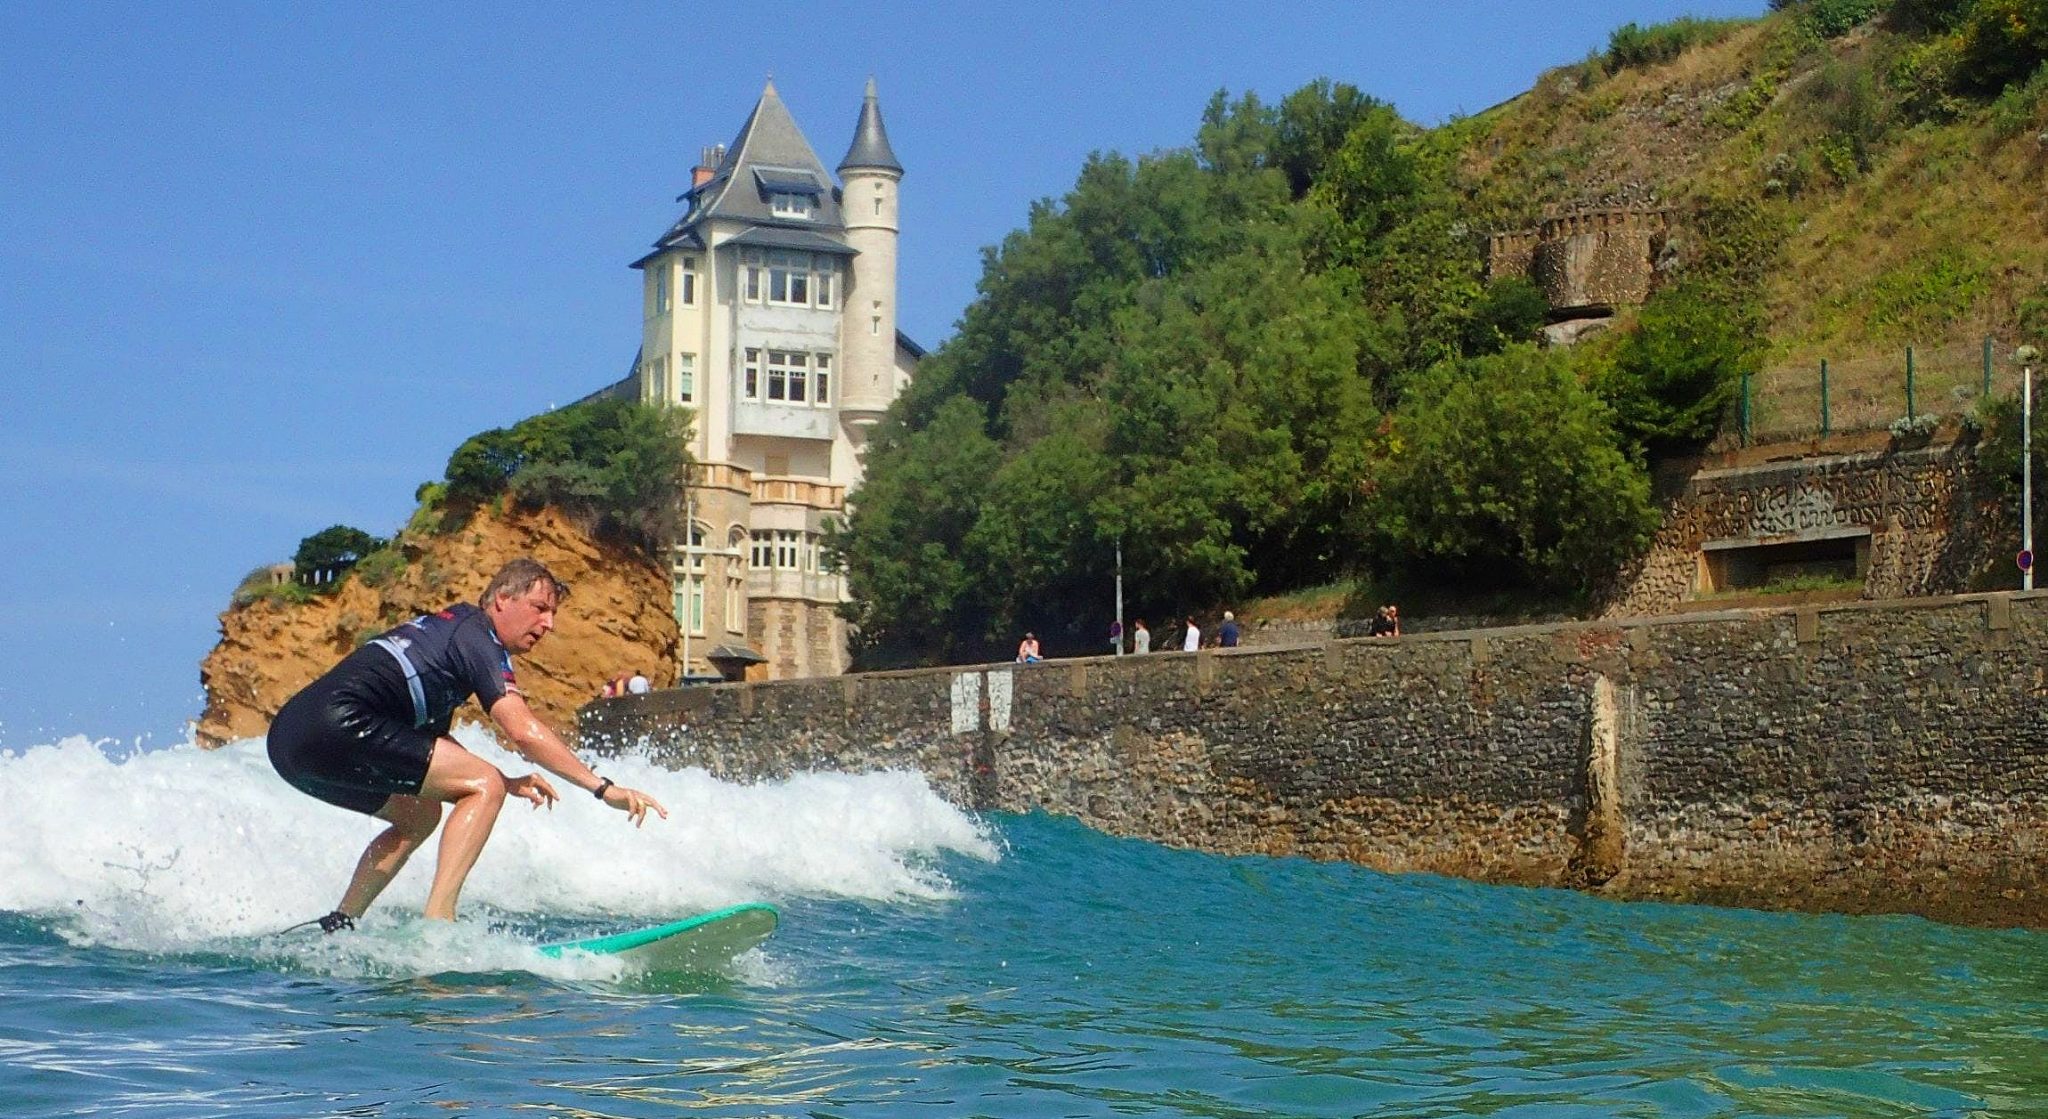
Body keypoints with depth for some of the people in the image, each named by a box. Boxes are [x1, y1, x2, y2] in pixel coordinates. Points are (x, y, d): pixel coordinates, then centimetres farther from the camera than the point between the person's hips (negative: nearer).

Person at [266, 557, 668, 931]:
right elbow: (523, 731, -15)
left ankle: (336, 926, 23)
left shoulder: (446, 628, 28)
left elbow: (432, 747, 31)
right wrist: (604, 788, -16)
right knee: (485, 787, -7)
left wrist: (504, 783, 20)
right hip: (338, 725, -10)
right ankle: (437, 922, -17)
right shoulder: (479, 637, -1)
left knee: (420, 815, 28)